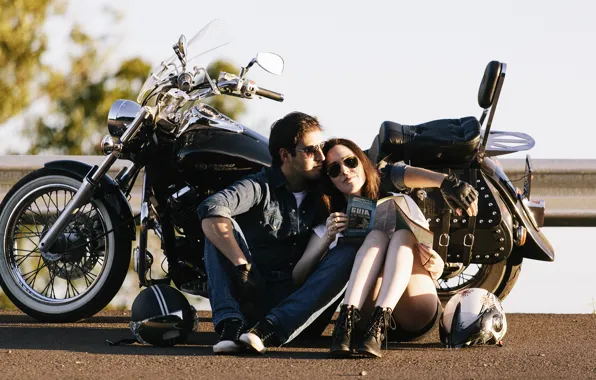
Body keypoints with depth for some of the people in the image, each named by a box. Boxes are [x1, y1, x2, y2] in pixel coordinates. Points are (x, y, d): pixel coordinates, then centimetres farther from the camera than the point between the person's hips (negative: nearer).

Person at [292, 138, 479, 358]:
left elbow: (437, 271, 15)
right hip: (366, 312, -1)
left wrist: (433, 264, -9)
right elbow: (298, 276, 5)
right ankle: (346, 322, -47)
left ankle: (378, 326, -46)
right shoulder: (328, 227, 22)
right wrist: (327, 239, -10)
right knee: (376, 235, -22)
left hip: (416, 313, 1)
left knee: (402, 233, -22)